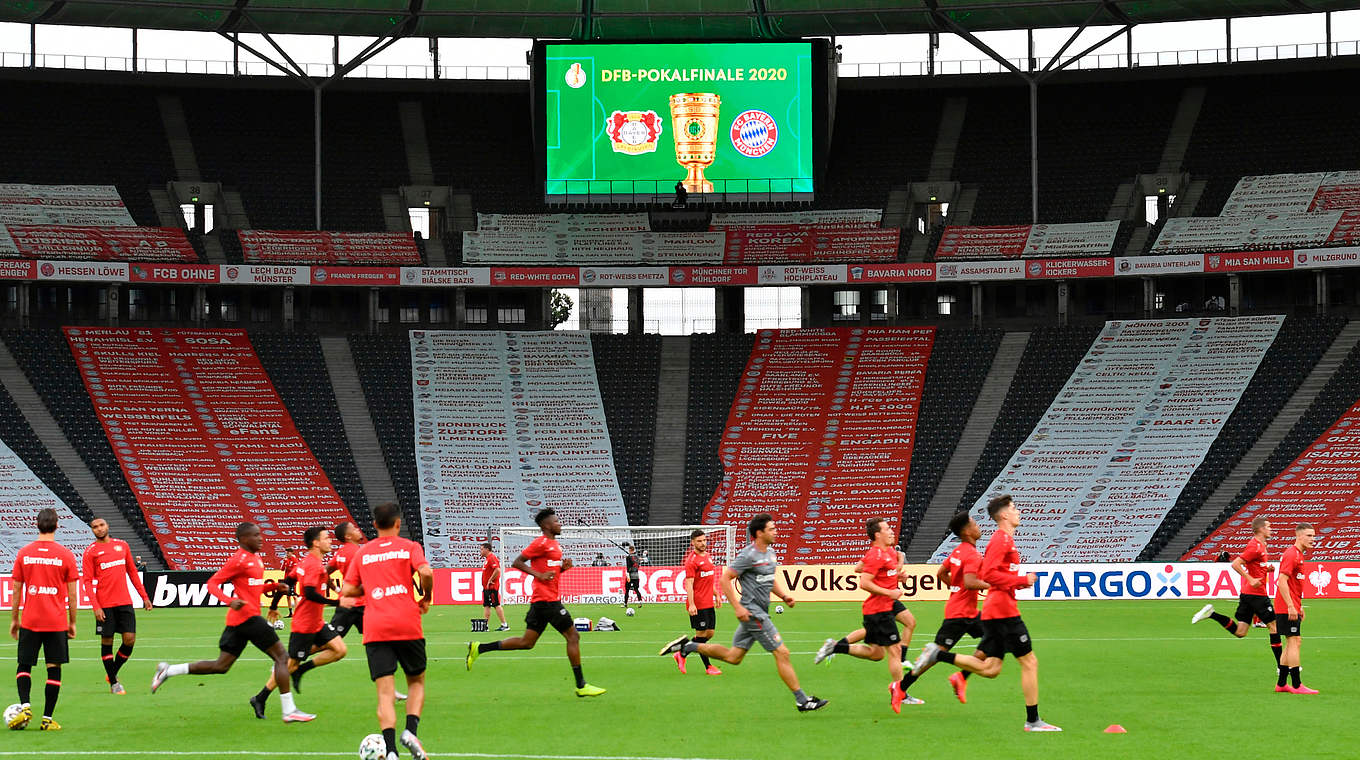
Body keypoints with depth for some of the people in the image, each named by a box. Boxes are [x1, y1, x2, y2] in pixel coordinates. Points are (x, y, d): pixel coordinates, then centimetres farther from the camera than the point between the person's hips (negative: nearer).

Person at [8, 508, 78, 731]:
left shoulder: (24, 554, 1)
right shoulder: (65, 555, -3)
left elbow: (16, 590, 4)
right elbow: (72, 593, 0)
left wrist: (14, 620, 13)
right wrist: (72, 622, 9)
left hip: (29, 621, 1)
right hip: (57, 622, -1)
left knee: (24, 666, 11)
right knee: (54, 669, 4)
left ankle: (25, 707, -9)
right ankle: (47, 719, 3)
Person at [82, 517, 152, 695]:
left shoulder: (122, 545, 12)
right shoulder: (91, 552, -1)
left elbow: (132, 572, 19)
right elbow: (88, 581, -4)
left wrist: (144, 596, 16)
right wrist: (95, 606, -14)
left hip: (125, 602, 4)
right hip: (104, 605, -4)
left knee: (130, 639, -2)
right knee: (107, 641, 1)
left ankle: (112, 673, 19)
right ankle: (113, 683, 10)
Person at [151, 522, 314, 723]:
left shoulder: (256, 558, 18)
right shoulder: (239, 560, -10)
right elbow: (212, 584, -11)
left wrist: (273, 586, 12)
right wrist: (229, 601, -27)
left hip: (237, 621, 10)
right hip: (247, 615, -10)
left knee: (221, 666, 11)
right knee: (282, 657, -7)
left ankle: (168, 671, 12)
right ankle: (289, 711, -8)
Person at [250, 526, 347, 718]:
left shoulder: (306, 562, 11)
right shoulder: (313, 565, -19)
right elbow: (310, 593, -29)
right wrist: (336, 603, -25)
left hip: (316, 623, 9)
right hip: (305, 625, -9)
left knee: (340, 650, -1)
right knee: (290, 665, -2)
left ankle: (300, 669, 8)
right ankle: (260, 700, 9)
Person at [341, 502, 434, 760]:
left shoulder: (363, 553, 15)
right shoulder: (408, 547, 6)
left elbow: (347, 590, 11)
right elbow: (426, 572, -12)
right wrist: (426, 598, 5)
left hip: (375, 629, 1)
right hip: (407, 625, -1)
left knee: (385, 693, -3)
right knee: (416, 681, 18)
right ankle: (411, 730, -6)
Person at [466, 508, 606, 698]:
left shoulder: (554, 544, 18)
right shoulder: (541, 543, -10)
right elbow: (516, 563, -11)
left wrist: (563, 567, 9)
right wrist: (539, 574, -18)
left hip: (540, 601, 10)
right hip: (547, 599, -10)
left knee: (527, 642, 9)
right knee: (573, 636, -5)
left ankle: (478, 648, 11)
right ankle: (581, 685, -2)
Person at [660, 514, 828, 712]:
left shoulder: (770, 553, 12)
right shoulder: (748, 555, -16)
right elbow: (725, 579, -15)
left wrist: (784, 596, 8)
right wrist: (737, 607, -20)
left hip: (760, 612, 10)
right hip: (752, 612, -10)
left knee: (733, 656, 14)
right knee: (782, 653, -8)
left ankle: (687, 646, 22)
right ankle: (802, 700, -3)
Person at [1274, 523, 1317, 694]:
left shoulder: (1298, 555, 17)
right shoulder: (1291, 555, -14)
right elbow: (1282, 581, -21)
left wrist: (1299, 607, 24)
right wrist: (1291, 606, -25)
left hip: (1292, 608, 10)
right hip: (1287, 608, -10)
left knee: (1292, 644, 12)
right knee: (1294, 642, -10)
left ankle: (1281, 684, 17)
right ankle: (1296, 685, -11)